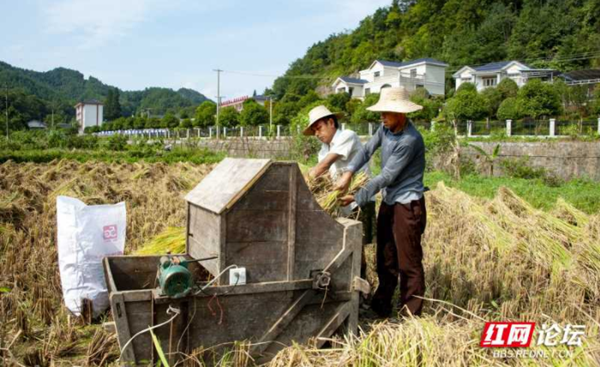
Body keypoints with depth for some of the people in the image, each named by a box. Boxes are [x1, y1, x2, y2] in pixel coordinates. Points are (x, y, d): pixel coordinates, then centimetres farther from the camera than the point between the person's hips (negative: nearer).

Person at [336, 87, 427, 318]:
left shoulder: (410, 140, -22)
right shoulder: (386, 129, 3)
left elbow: (387, 177, -22)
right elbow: (367, 151, 2)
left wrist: (357, 198, -18)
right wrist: (348, 173, -16)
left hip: (408, 205, -9)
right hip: (389, 201, 9)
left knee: (409, 263, 0)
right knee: (385, 260, 18)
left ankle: (411, 315, 12)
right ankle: (381, 308, 32)